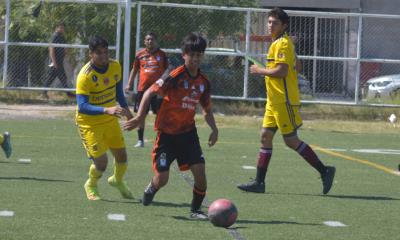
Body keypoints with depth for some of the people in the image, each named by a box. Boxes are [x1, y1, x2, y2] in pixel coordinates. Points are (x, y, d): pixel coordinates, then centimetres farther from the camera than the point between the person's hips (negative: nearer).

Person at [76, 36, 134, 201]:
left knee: (121, 155, 8)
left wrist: (125, 110, 13)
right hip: (89, 123, -6)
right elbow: (82, 106, -33)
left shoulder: (115, 66, -6)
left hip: (110, 119, 6)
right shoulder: (85, 76, -27)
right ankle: (91, 186, 23)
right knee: (101, 161, -10)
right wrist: (106, 110, -44)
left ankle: (117, 180, 42)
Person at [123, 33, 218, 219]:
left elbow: (207, 110, 17)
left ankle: (195, 210, 9)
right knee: (162, 179, -3)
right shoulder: (176, 76, -15)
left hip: (188, 132, 4)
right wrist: (140, 116, -18)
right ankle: (151, 189, 33)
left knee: (200, 170, -10)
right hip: (167, 133, -4)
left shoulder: (203, 82, 4)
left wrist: (214, 129, 2)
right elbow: (150, 93, -12)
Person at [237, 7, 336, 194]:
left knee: (291, 140, -7)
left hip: (284, 101, -10)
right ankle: (259, 182, 8)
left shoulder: (283, 44, -14)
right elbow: (296, 66, 26)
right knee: (265, 136, 7)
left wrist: (260, 71, -10)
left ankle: (324, 171, 0)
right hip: (274, 101, 10)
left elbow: (281, 71, -23)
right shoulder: (278, 43, 17)